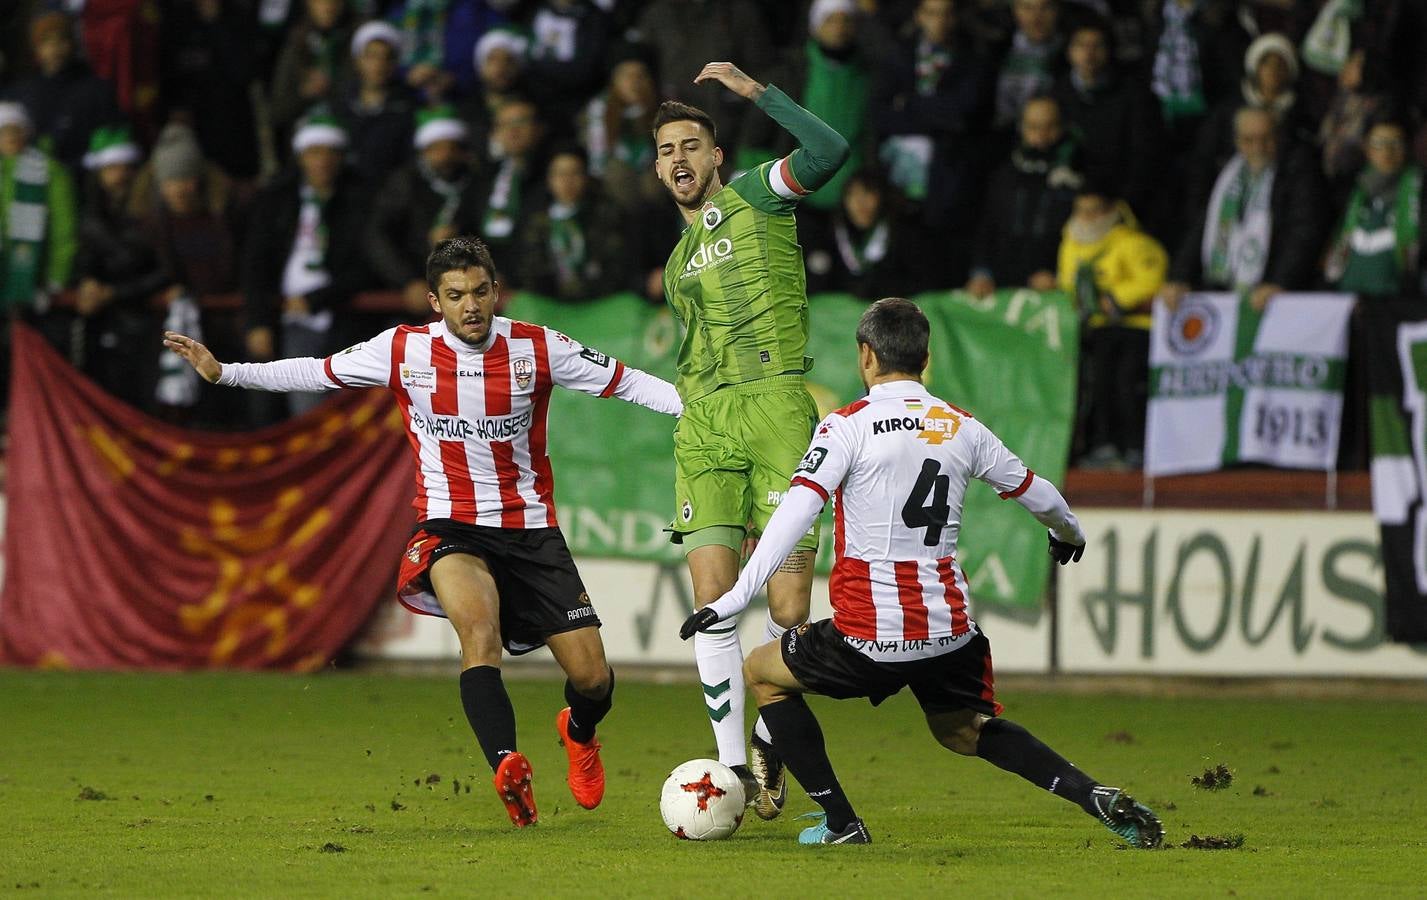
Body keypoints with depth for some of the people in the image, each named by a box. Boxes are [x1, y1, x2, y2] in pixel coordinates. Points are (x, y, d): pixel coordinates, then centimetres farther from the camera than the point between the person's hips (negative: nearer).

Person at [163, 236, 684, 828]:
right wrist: (224, 373, 2)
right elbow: (315, 374, 7)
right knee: (479, 624, -35)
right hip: (450, 528, -1)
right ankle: (508, 767, -47)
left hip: (531, 529, 2)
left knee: (592, 677, -3)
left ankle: (579, 732, 35)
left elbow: (624, 382, 1)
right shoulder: (404, 351, -3)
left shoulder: (536, 348, -3)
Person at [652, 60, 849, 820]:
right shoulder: (678, 259, 23)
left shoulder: (756, 198, 6)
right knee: (713, 600, -9)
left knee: (788, 608, -9)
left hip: (777, 410, -5)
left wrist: (756, 91, -13)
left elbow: (830, 151, -12)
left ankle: (769, 738, 14)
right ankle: (732, 764, -4)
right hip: (703, 428, 5)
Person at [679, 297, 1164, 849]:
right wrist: (1069, 532, 45)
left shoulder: (847, 427, -6)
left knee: (762, 673, 20)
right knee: (965, 732, 28)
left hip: (869, 637, -5)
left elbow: (795, 514, -17)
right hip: (951, 631, 5)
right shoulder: (962, 428, 8)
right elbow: (1036, 493, 22)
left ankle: (841, 822, 13)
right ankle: (1097, 798, 7)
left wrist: (736, 597, -19)